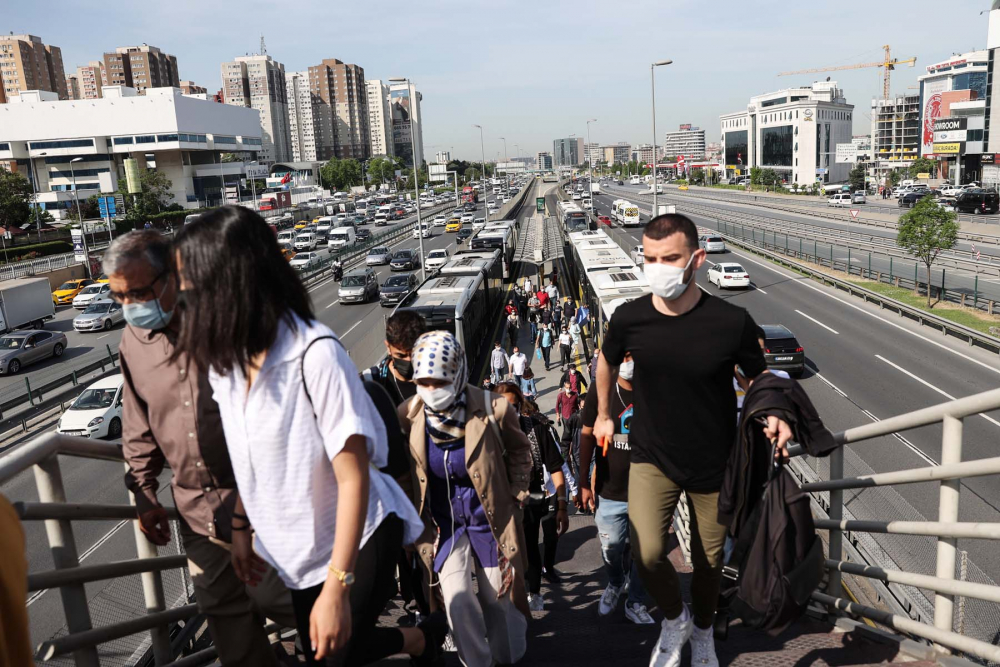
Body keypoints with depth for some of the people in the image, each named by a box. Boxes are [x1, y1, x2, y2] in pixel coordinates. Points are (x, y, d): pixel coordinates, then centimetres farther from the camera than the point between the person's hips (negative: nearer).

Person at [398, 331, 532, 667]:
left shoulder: (492, 409, -18)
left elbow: (519, 452, 0)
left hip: (490, 516, -1)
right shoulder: (408, 415, -13)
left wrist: (515, 498, -3)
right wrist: (421, 520, -2)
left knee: (497, 597, 10)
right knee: (456, 599, -8)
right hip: (443, 520, 1)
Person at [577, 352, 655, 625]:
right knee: (611, 551, 11)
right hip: (610, 492, 0)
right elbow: (587, 437, -1)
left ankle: (636, 603, 31)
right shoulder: (599, 395, -5)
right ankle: (614, 584, 42)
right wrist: (584, 482, -3)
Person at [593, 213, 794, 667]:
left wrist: (774, 417, -19)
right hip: (653, 457, 0)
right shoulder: (629, 318, -15)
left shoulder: (731, 322, -20)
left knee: (709, 562, 16)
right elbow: (607, 360, 9)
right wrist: (603, 415, 16)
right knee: (647, 555, -18)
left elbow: (757, 376, -1)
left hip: (713, 464, 0)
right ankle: (674, 619, 17)